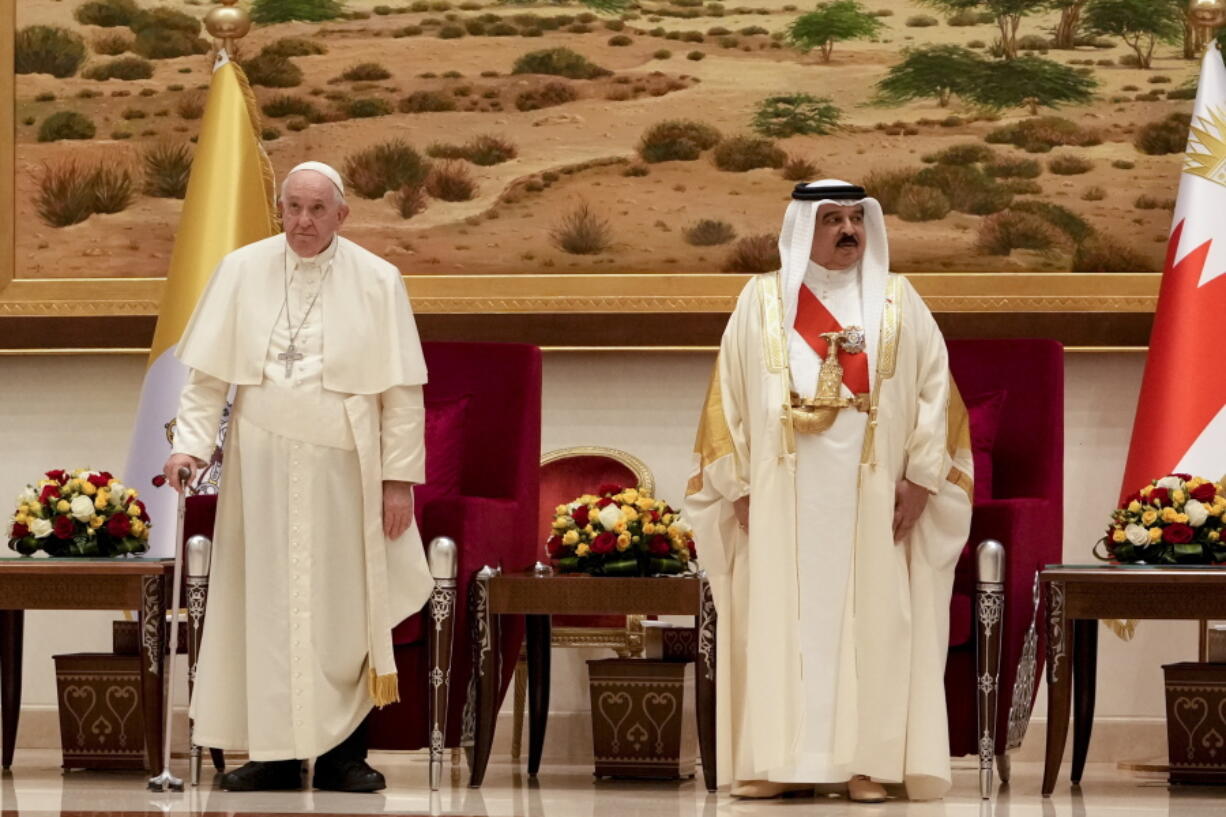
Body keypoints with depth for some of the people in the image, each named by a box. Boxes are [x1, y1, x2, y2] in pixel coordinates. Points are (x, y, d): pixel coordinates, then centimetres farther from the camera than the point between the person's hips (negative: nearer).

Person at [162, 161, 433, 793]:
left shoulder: (377, 282, -2)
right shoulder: (242, 271, 2)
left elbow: (402, 391, -1)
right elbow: (207, 374, 4)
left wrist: (399, 477, -5)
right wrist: (190, 444, -9)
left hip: (342, 472, -1)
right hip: (261, 465, 1)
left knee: (342, 613, 1)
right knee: (265, 605, 1)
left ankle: (343, 752, 10)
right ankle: (275, 753, 7)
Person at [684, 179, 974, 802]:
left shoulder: (897, 302, 8)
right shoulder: (761, 301, 7)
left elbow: (935, 387, 4)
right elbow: (730, 395, 6)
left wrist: (919, 479, -5)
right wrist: (740, 486, -2)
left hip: (870, 491, 0)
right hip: (783, 491, 0)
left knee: (870, 621, -2)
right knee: (782, 621, -2)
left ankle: (865, 761, 0)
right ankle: (782, 761, -1)